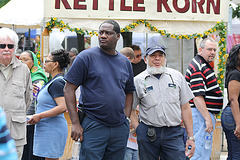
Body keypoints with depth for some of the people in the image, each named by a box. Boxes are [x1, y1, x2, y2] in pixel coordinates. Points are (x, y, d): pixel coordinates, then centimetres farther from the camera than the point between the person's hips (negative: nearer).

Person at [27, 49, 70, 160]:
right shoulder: (53, 81, 17)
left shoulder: (57, 83, -16)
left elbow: (62, 107, -25)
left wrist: (40, 116, -21)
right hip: (46, 128, 11)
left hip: (52, 129, -11)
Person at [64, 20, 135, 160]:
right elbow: (69, 89, -6)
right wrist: (75, 123, -12)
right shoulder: (86, 57, -4)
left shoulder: (125, 62, 11)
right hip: (93, 126, -5)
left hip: (120, 129, 5)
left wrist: (126, 118, 7)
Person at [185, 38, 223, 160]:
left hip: (205, 113, 11)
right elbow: (197, 97, -23)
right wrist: (208, 119, -25)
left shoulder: (203, 65, 18)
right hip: (201, 113, -11)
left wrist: (211, 117, 25)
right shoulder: (198, 67, -16)